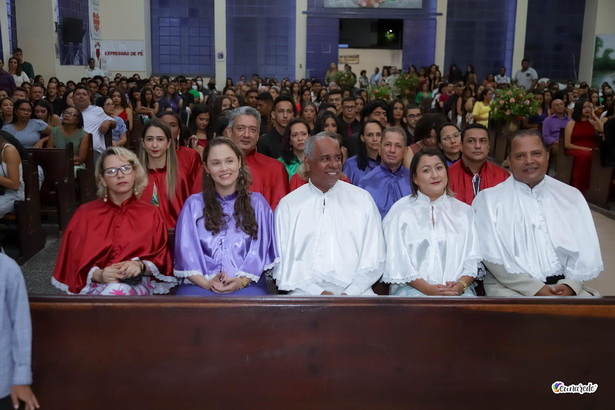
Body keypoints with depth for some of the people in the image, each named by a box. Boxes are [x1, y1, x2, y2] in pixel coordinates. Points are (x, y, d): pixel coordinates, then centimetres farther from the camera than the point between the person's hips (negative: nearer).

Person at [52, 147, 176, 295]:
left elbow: (161, 261, 6)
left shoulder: (151, 213, 10)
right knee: (115, 289, -37)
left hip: (137, 284, 0)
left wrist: (140, 266, -17)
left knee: (118, 290, -37)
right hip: (95, 286, 1)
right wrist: (99, 275, -16)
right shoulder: (85, 214, 10)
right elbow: (75, 264, 5)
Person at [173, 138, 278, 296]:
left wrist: (242, 281, -12)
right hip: (200, 285, 0)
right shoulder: (193, 204, 14)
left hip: (246, 284, 0)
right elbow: (186, 251, 5)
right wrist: (206, 283, -13)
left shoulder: (257, 203, 14)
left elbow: (259, 250, 6)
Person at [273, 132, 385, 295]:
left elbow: (373, 258, 7)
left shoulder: (363, 199, 11)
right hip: (306, 294, -1)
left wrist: (350, 293, -8)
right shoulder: (287, 205, 8)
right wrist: (318, 293, -10)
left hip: (355, 292, 2)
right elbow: (282, 264, 3)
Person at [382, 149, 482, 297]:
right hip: (413, 288, -2)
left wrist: (461, 285, -10)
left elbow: (472, 259, 9)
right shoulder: (400, 211, 6)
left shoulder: (464, 211, 17)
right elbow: (398, 262, -2)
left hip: (457, 288, 3)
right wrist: (427, 289, -14)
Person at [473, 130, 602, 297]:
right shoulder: (489, 199, -1)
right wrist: (535, 289, -14)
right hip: (511, 286, -3)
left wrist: (570, 284, -9)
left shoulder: (571, 196, 12)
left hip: (562, 285, 4)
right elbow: (493, 255, -8)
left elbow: (584, 247, 8)